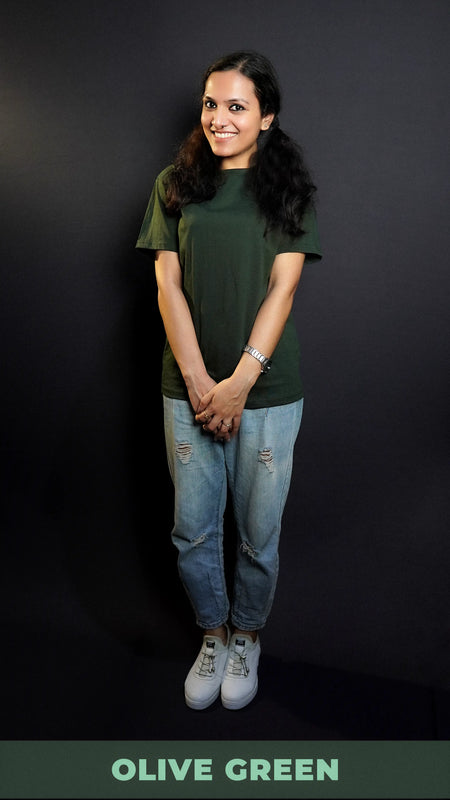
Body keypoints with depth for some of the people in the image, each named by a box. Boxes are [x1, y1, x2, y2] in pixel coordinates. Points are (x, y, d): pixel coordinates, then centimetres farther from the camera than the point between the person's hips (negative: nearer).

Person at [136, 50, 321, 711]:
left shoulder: (287, 187, 3)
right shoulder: (176, 184, 7)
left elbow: (282, 289, -6)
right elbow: (168, 285, 0)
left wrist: (238, 383, -15)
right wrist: (199, 382, -10)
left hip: (267, 390, -1)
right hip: (189, 388, 2)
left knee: (258, 532, 9)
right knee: (192, 529, 9)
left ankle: (246, 635, 35)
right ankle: (212, 633, 35)